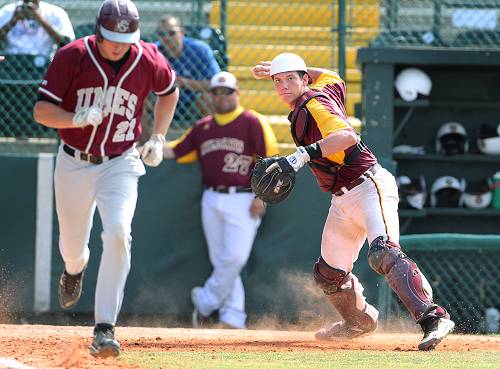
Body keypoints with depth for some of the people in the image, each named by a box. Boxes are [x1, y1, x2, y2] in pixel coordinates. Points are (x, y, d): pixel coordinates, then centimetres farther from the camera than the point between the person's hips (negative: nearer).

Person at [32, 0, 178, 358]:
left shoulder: (148, 60, -9)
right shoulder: (72, 56, -14)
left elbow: (169, 91, 15)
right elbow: (42, 110, -14)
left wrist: (158, 138, 7)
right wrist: (77, 119, -33)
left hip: (120, 164, -1)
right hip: (73, 164, 1)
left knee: (118, 234, -24)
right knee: (72, 244, 16)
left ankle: (105, 328, -23)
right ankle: (75, 269, 57)